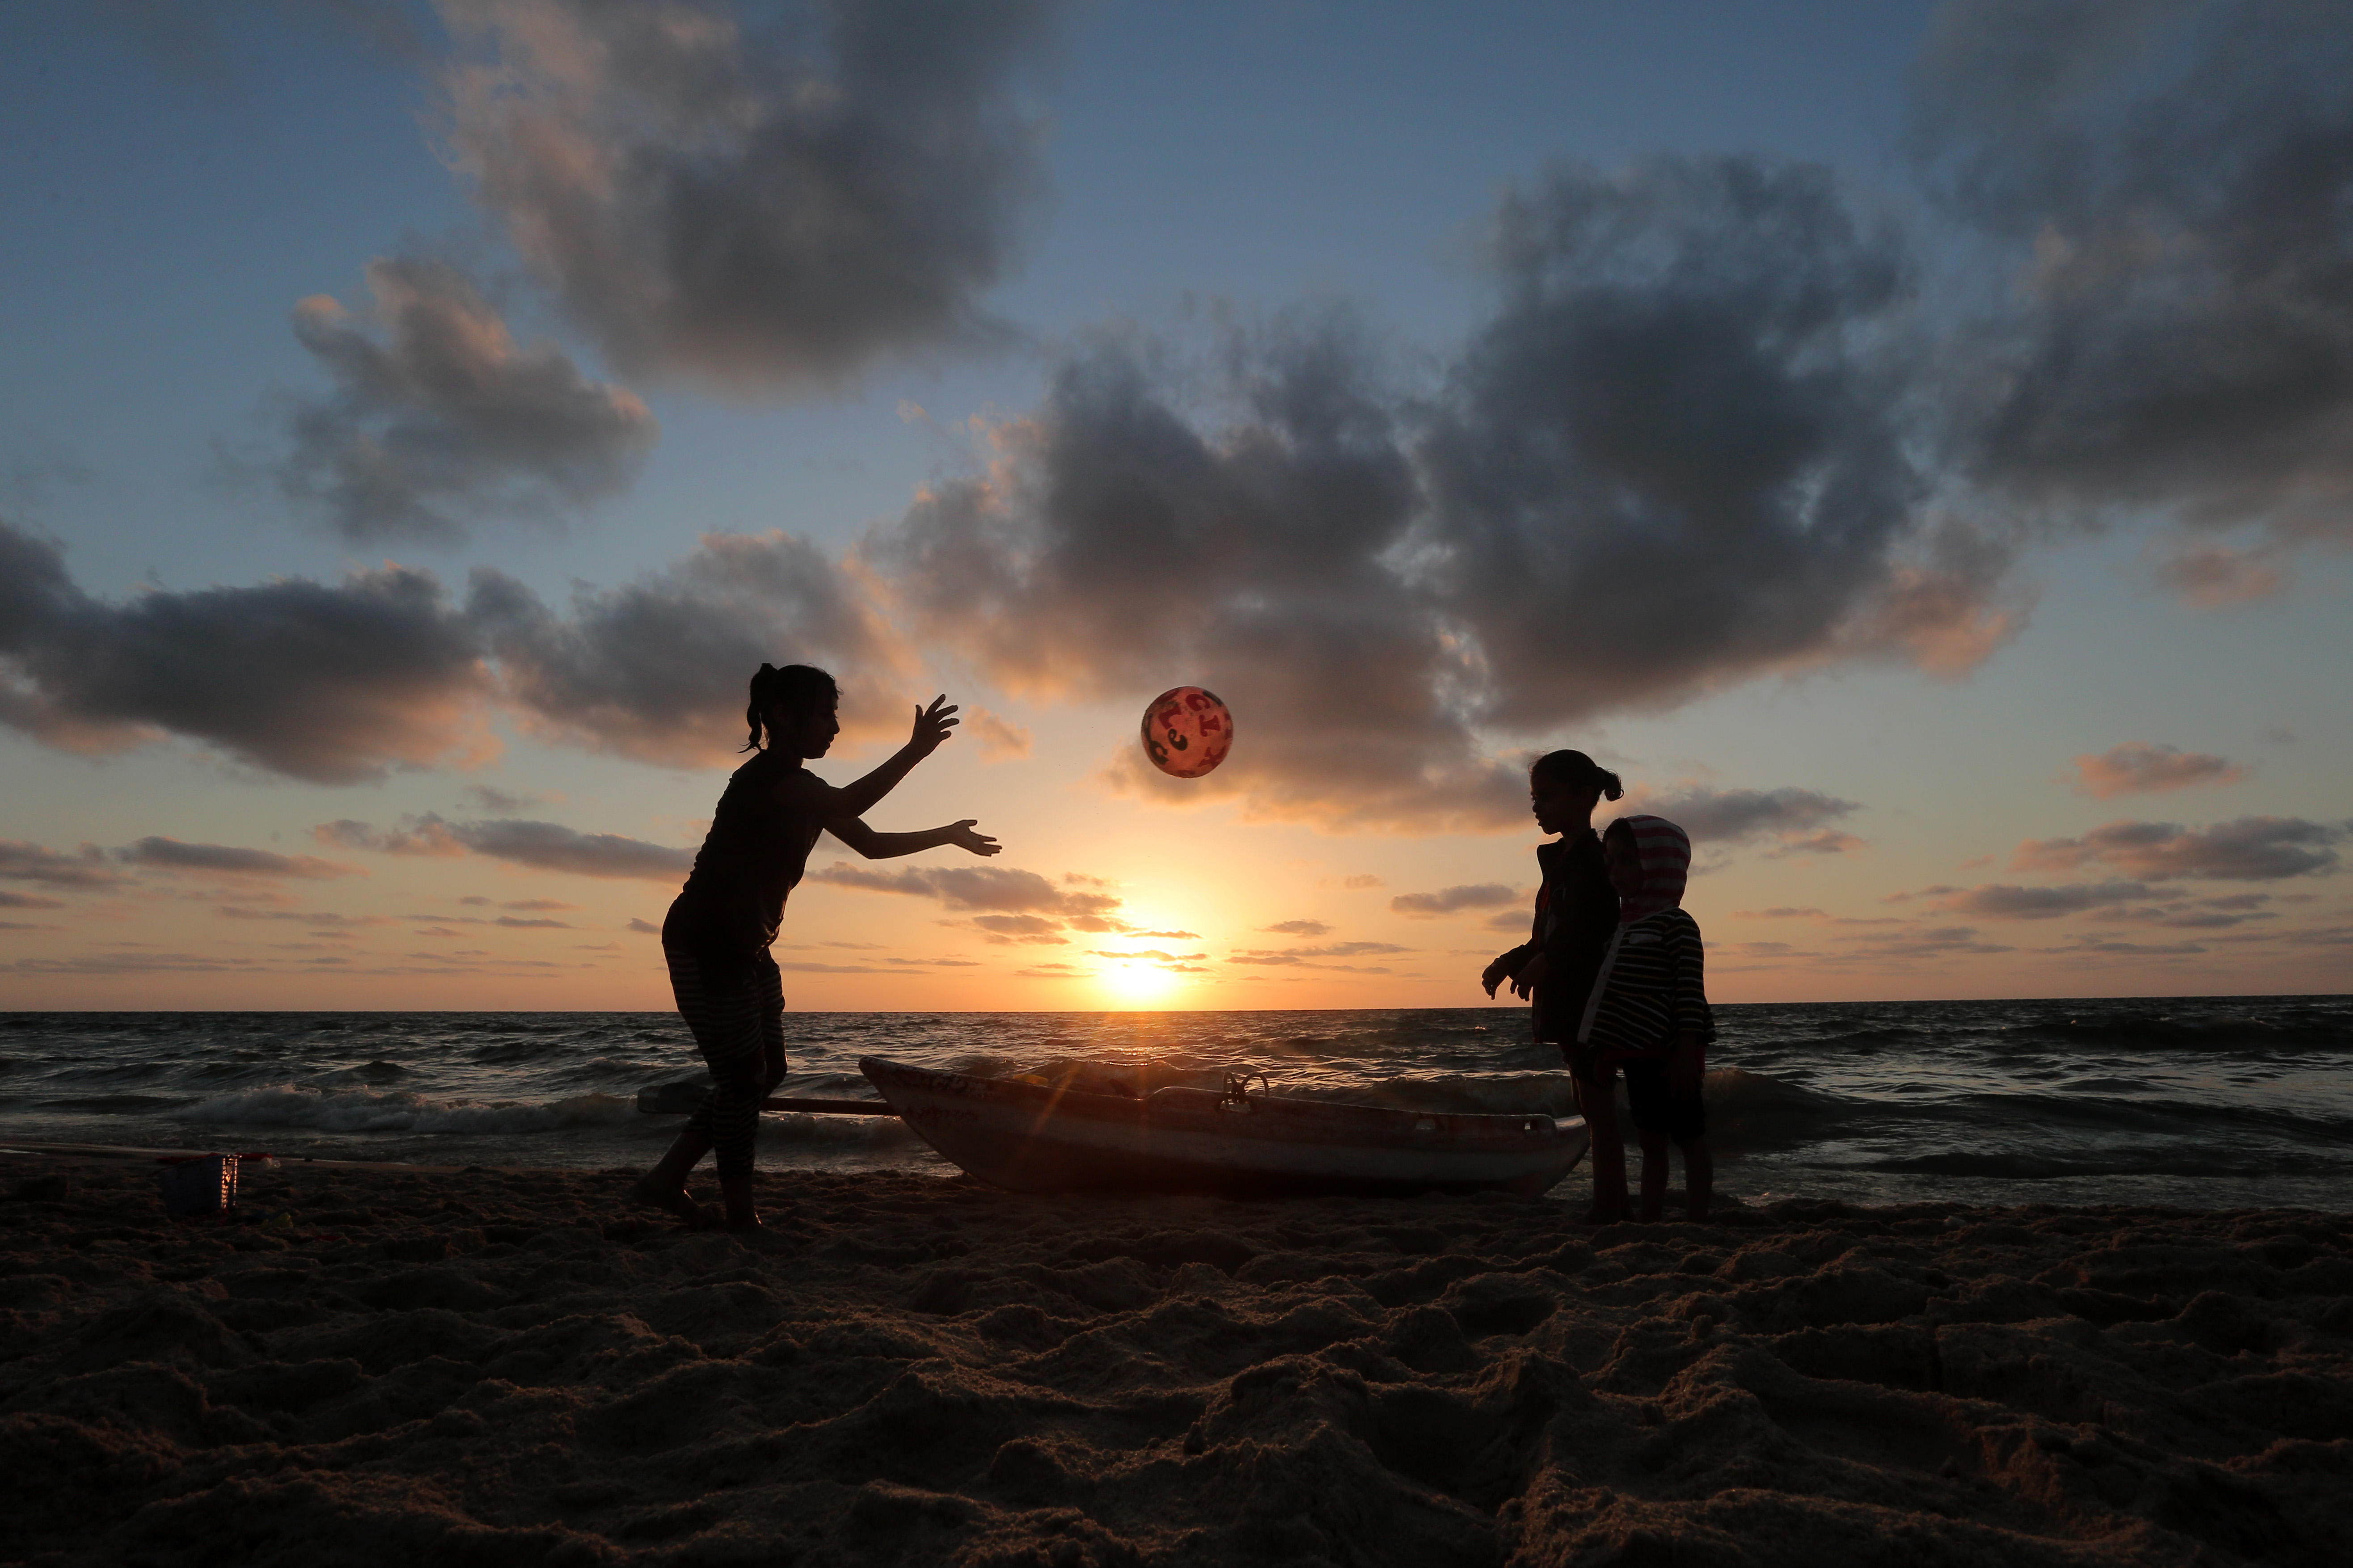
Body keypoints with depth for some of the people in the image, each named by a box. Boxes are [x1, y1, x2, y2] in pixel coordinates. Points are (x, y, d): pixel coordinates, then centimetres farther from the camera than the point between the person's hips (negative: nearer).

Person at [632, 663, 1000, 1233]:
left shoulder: (800, 788, 12)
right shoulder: (763, 776, -18)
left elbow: (872, 844, 20)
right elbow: (848, 804, -35)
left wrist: (947, 835, 19)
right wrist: (914, 751, -36)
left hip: (744, 948, 10)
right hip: (704, 945, -10)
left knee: (767, 1073, 12)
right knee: (745, 1077, -5)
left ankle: (666, 1181, 21)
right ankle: (741, 1217, 6)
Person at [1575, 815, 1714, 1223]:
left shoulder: (1676, 923, -12)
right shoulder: (1627, 924, 14)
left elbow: (1690, 989, -18)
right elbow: (1610, 989, 18)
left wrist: (1686, 1052, -22)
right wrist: (1599, 1049, 17)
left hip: (1671, 1054, -8)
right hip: (1639, 1054, 8)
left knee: (1689, 1139, 4)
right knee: (1651, 1143, 14)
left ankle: (1698, 1223, 12)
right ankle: (1651, 1221, 22)